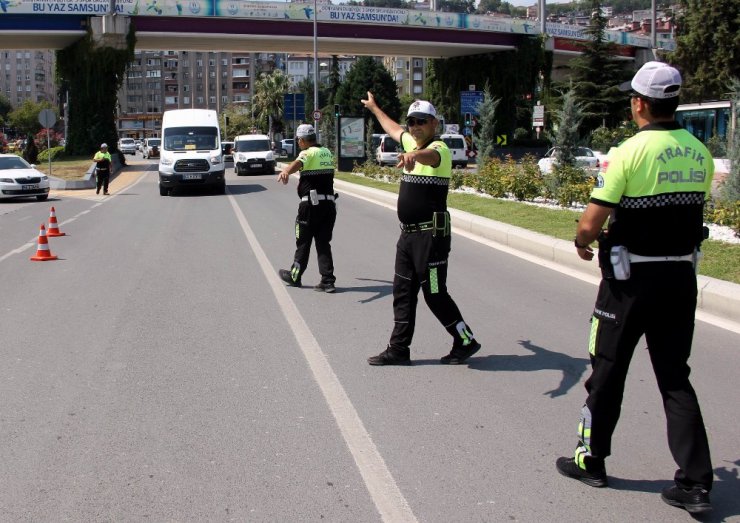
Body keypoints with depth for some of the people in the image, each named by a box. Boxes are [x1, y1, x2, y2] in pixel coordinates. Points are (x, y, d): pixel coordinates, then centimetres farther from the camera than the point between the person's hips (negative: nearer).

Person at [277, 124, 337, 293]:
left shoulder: (308, 153, -9)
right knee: (323, 243, 7)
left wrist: (285, 172, -55)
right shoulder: (327, 152, 16)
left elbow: (297, 163, -34)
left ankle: (295, 276, 20)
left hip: (311, 204, -7)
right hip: (329, 202, 7)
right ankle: (327, 281, 2)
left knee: (303, 242, 7)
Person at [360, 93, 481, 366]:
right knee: (402, 293, 11)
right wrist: (374, 108, 48)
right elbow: (392, 128, 34)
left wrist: (413, 155, -62)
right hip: (408, 233, 9)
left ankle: (466, 342, 14)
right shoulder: (411, 142, 12)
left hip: (431, 236, -9)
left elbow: (430, 155, -40)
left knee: (435, 294, -3)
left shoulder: (439, 149, -14)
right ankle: (398, 350, 18)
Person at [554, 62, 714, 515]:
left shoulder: (630, 152, -16)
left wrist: (582, 243, 5)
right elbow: (688, 208, 12)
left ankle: (591, 461, 25)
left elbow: (591, 223, -18)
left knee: (608, 371, 11)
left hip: (632, 278, -5)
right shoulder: (699, 154, 2)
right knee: (675, 377, 12)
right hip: (682, 276, 5)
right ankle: (696, 482, 9)